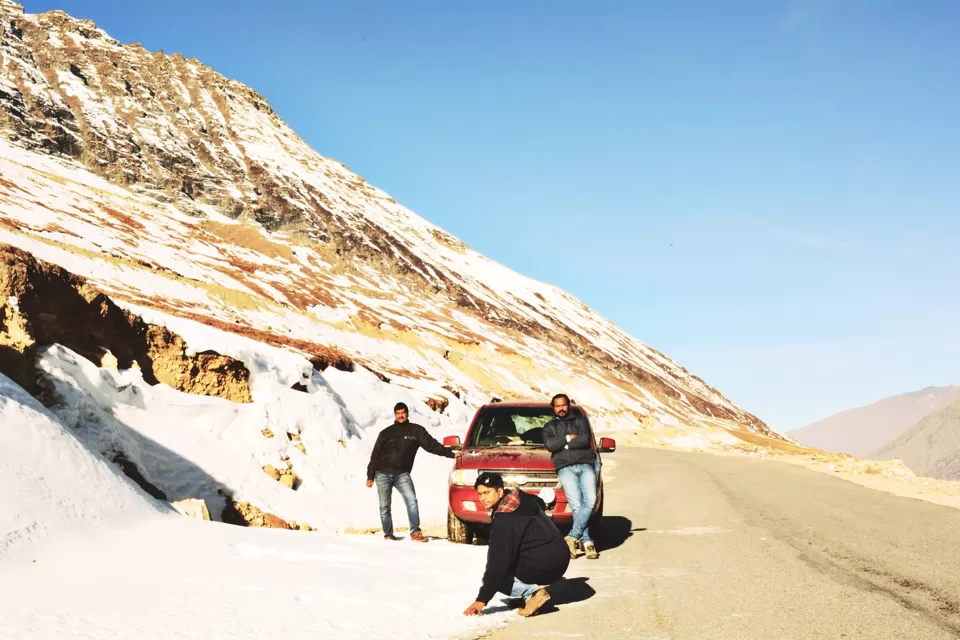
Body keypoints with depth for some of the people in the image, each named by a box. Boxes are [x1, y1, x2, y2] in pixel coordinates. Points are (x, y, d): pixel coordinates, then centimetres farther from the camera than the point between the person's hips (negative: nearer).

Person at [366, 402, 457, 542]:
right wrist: (370, 476, 4)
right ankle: (388, 535, 13)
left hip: (402, 474, -1)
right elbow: (375, 455, 8)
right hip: (383, 474, 1)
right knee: (384, 506, 3)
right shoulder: (386, 433, 6)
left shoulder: (416, 430, 5)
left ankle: (415, 532, -19)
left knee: (411, 500, -19)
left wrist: (450, 454, -5)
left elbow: (431, 445, 3)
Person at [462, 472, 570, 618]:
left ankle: (534, 591, -13)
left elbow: (498, 561, -22)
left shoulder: (505, 520, -19)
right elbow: (540, 503, 32)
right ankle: (535, 586, 6)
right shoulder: (522, 499, 7)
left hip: (545, 566, -9)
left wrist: (482, 600, -19)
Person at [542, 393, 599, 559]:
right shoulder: (549, 427, 21)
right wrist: (569, 438, -1)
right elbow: (550, 445, 0)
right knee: (576, 504, -18)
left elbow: (585, 440, 0)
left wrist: (562, 444, 1)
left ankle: (573, 537, -23)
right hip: (565, 468, 0)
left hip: (585, 465, 0)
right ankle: (586, 541, -20)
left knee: (590, 501, -21)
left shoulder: (580, 420, 20)